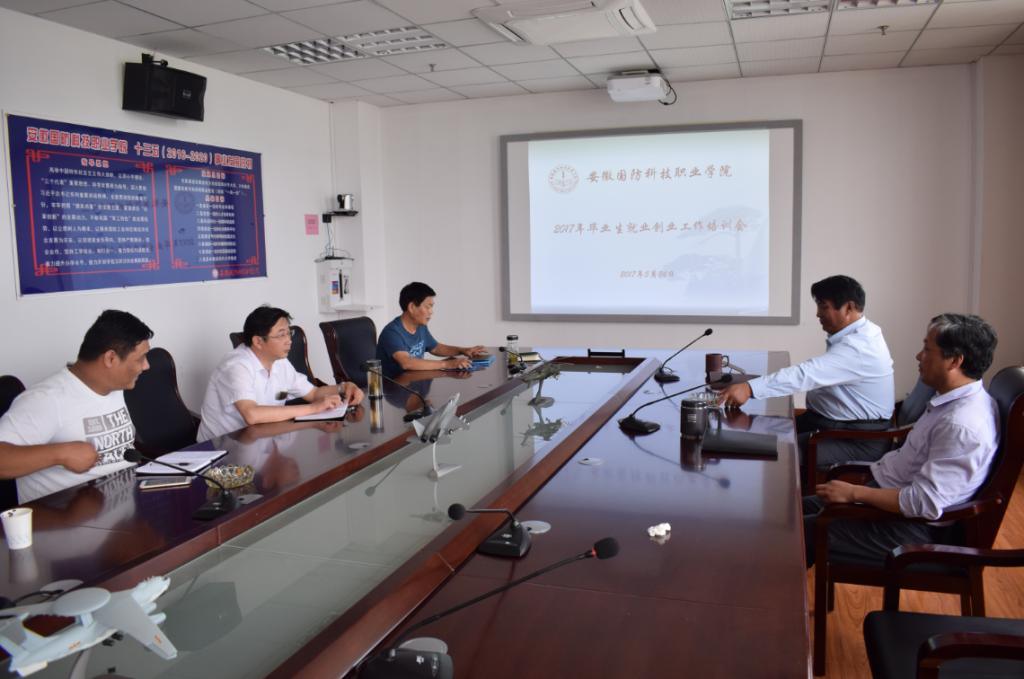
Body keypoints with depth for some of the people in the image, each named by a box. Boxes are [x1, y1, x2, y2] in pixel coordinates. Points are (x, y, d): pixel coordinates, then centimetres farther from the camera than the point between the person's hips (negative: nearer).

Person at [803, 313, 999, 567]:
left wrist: (854, 493, -22)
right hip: (896, 498, 10)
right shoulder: (958, 400, 3)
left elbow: (925, 503, -30)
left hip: (910, 527, -10)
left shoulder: (962, 426, -28)